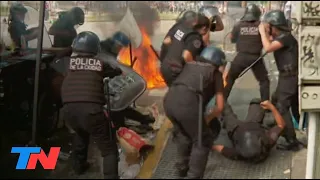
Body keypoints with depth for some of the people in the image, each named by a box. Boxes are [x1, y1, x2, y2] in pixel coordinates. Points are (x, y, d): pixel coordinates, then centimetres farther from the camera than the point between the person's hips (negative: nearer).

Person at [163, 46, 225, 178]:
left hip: (168, 100, 6)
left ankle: (182, 167, 47)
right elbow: (219, 107, 16)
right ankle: (193, 176, 16)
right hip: (187, 104, -6)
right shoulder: (215, 73, 20)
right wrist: (207, 119, 35)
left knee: (184, 134, 33)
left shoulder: (189, 65, 32)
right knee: (202, 141, 16)